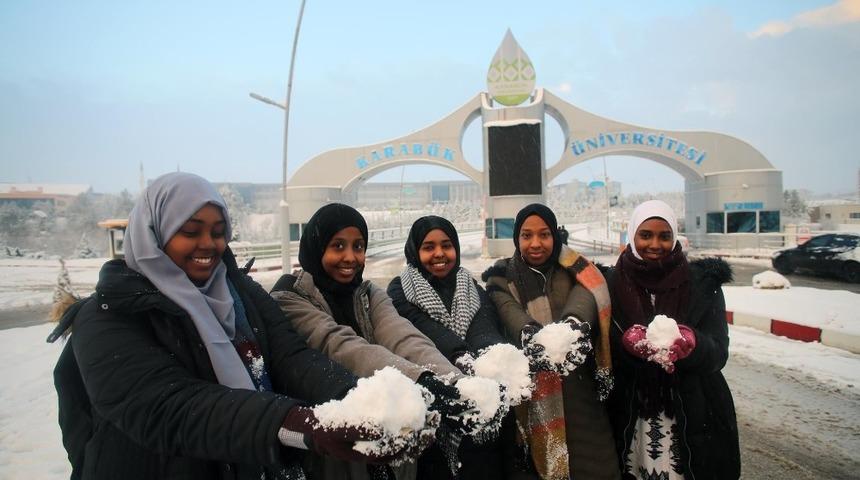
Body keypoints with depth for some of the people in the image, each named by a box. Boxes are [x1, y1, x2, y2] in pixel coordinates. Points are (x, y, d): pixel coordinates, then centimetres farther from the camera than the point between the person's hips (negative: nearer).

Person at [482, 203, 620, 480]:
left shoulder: (575, 271, 8)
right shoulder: (502, 277, 6)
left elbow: (585, 301, -15)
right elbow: (511, 315, -15)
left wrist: (573, 326, -38)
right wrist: (532, 337, -38)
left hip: (577, 387, 1)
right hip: (529, 389, 0)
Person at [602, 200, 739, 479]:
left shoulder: (703, 282, -2)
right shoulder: (612, 283, -3)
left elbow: (718, 354, -7)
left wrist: (689, 344, -28)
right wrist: (628, 343, -25)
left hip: (694, 418, 0)